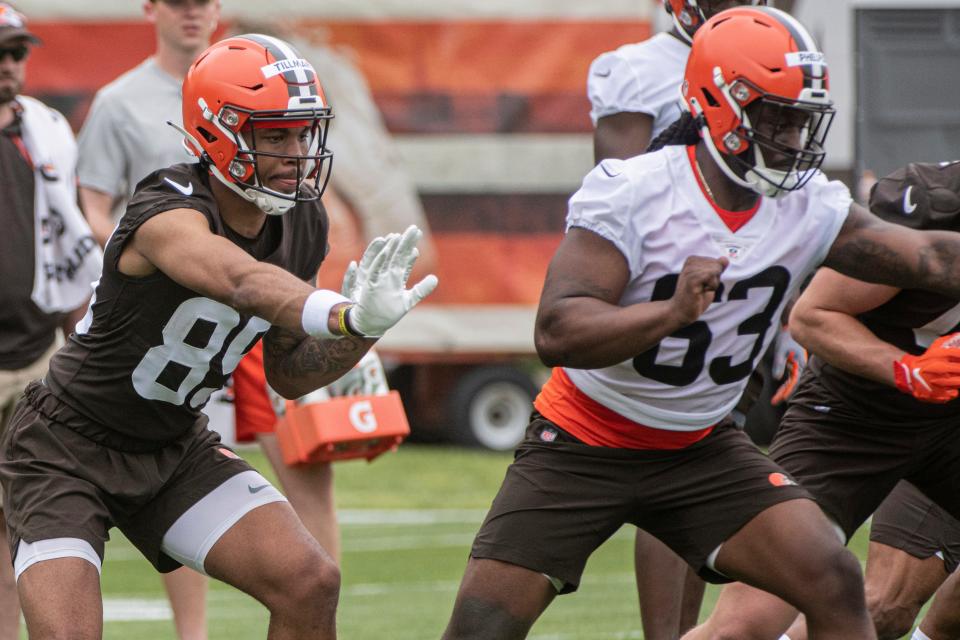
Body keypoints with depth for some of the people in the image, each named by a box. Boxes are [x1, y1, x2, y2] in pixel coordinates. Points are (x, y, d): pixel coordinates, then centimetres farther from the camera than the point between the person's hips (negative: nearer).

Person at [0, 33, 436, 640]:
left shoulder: (302, 226, -5)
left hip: (175, 449, 7)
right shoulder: (170, 215, -29)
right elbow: (248, 286, -51)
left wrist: (364, 327, -16)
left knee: (310, 584, -10)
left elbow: (289, 373, 5)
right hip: (69, 447, -7)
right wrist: (350, 317, -70)